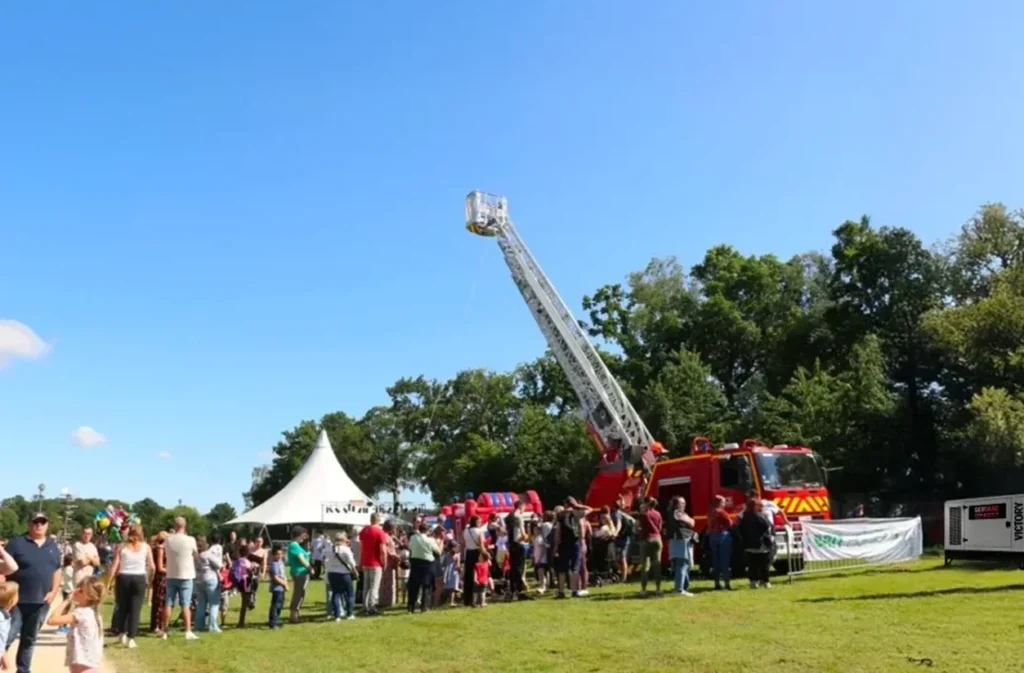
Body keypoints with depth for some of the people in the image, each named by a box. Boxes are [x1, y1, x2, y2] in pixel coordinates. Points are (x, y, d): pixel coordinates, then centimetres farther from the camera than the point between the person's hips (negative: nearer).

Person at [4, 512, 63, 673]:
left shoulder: (53, 547, 11)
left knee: (29, 639, 15)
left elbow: (57, 571, 15)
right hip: (17, 600, -4)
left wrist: (53, 592, 2)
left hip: (41, 602, 4)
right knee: (7, 637, -7)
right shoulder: (16, 543, -4)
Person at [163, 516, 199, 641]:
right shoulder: (190, 540, -13)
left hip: (171, 576, 3)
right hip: (186, 576, -3)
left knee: (169, 604, 10)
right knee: (186, 605, 0)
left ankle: (165, 631, 14)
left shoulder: (168, 539, -3)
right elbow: (196, 555, 0)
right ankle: (188, 631, -3)